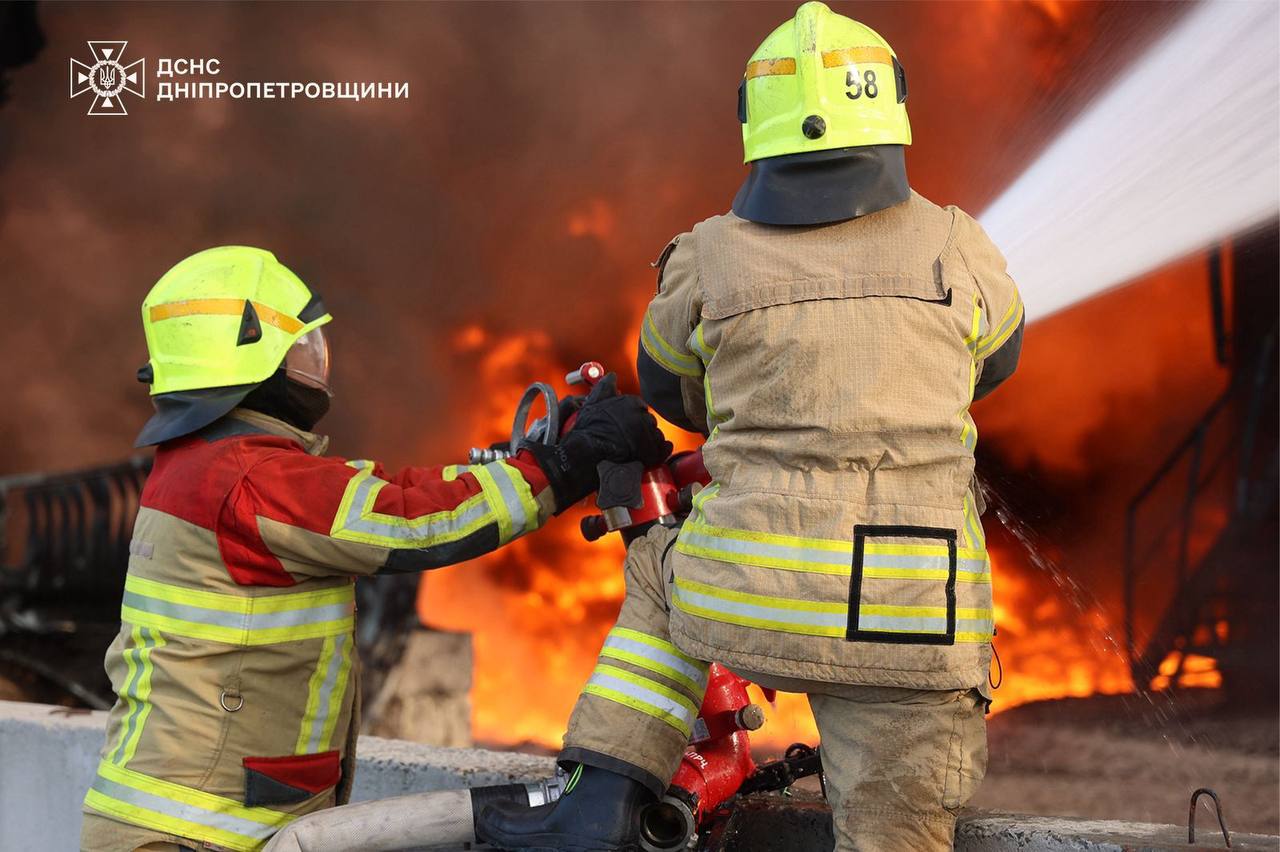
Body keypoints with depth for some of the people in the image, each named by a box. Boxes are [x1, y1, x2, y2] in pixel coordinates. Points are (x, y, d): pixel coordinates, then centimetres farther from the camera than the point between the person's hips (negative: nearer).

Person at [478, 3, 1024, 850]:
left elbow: (667, 383, 25)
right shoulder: (954, 248, 4)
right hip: (907, 613, -1)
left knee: (663, 571, 32)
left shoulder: (707, 262, 5)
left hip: (751, 595, 1)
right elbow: (998, 350, 27)